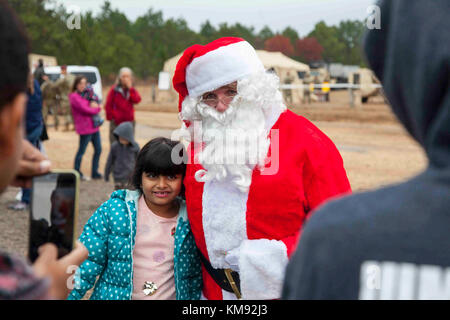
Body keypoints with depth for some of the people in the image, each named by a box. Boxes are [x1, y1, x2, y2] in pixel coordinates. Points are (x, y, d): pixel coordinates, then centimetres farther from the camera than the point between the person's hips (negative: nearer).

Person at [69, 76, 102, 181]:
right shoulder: (74, 97, -9)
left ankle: (95, 173, 18)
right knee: (81, 151, -1)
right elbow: (85, 110, -15)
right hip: (85, 128, -9)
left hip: (94, 126, 9)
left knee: (98, 149, 10)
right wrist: (97, 109, -1)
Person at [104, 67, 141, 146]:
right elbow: (108, 106, -1)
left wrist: (130, 88, -16)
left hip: (129, 122, 4)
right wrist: (111, 118, -4)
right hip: (116, 123, -3)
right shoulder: (114, 90, -4)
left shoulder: (132, 90, 8)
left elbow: (137, 100, -12)